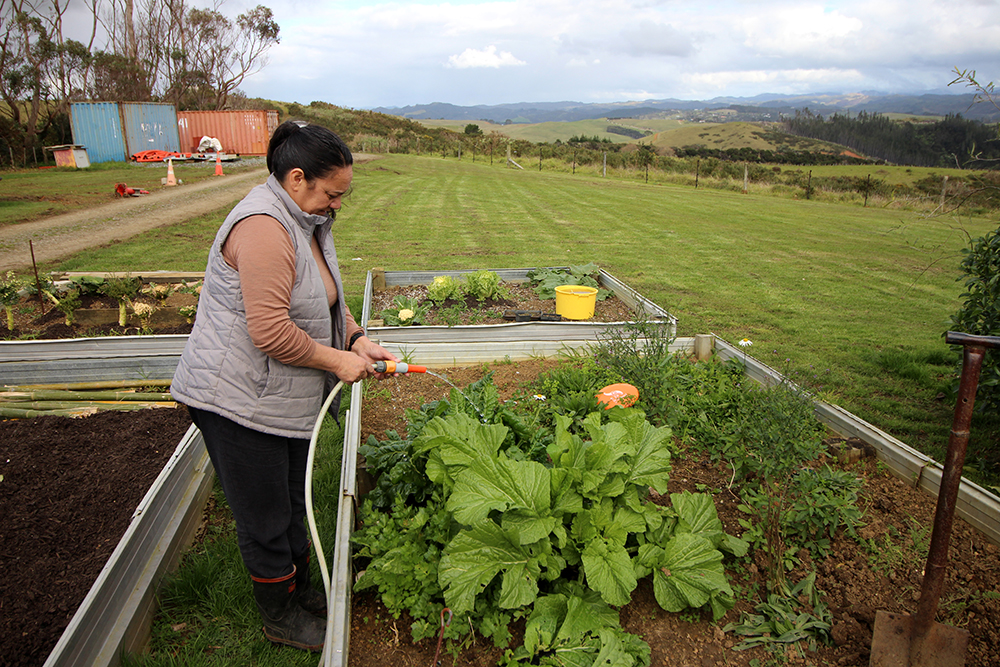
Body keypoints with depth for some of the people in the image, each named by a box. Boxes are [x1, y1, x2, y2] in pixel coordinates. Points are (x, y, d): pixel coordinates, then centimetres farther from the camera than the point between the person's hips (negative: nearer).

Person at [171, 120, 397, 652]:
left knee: (293, 503, 22)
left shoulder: (307, 221, 9)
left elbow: (326, 300, 19)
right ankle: (280, 619, 29)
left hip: (288, 398, 10)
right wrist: (337, 360, -18)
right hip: (240, 402, -9)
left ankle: (300, 591, 42)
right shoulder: (263, 228, -24)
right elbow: (271, 331, -30)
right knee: (265, 518, 8)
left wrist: (358, 340, 3)